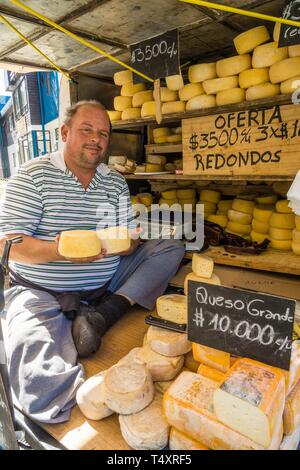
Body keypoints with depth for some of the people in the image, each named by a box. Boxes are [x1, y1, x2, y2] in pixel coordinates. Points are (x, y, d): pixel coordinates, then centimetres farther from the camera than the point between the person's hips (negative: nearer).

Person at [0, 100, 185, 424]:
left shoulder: (116, 183, 8)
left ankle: (100, 318, -18)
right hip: (42, 292, -4)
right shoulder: (33, 175, -4)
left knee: (171, 246, -8)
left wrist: (125, 242, -21)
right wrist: (62, 250, -31)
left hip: (106, 286, 5)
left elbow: (130, 241, 5)